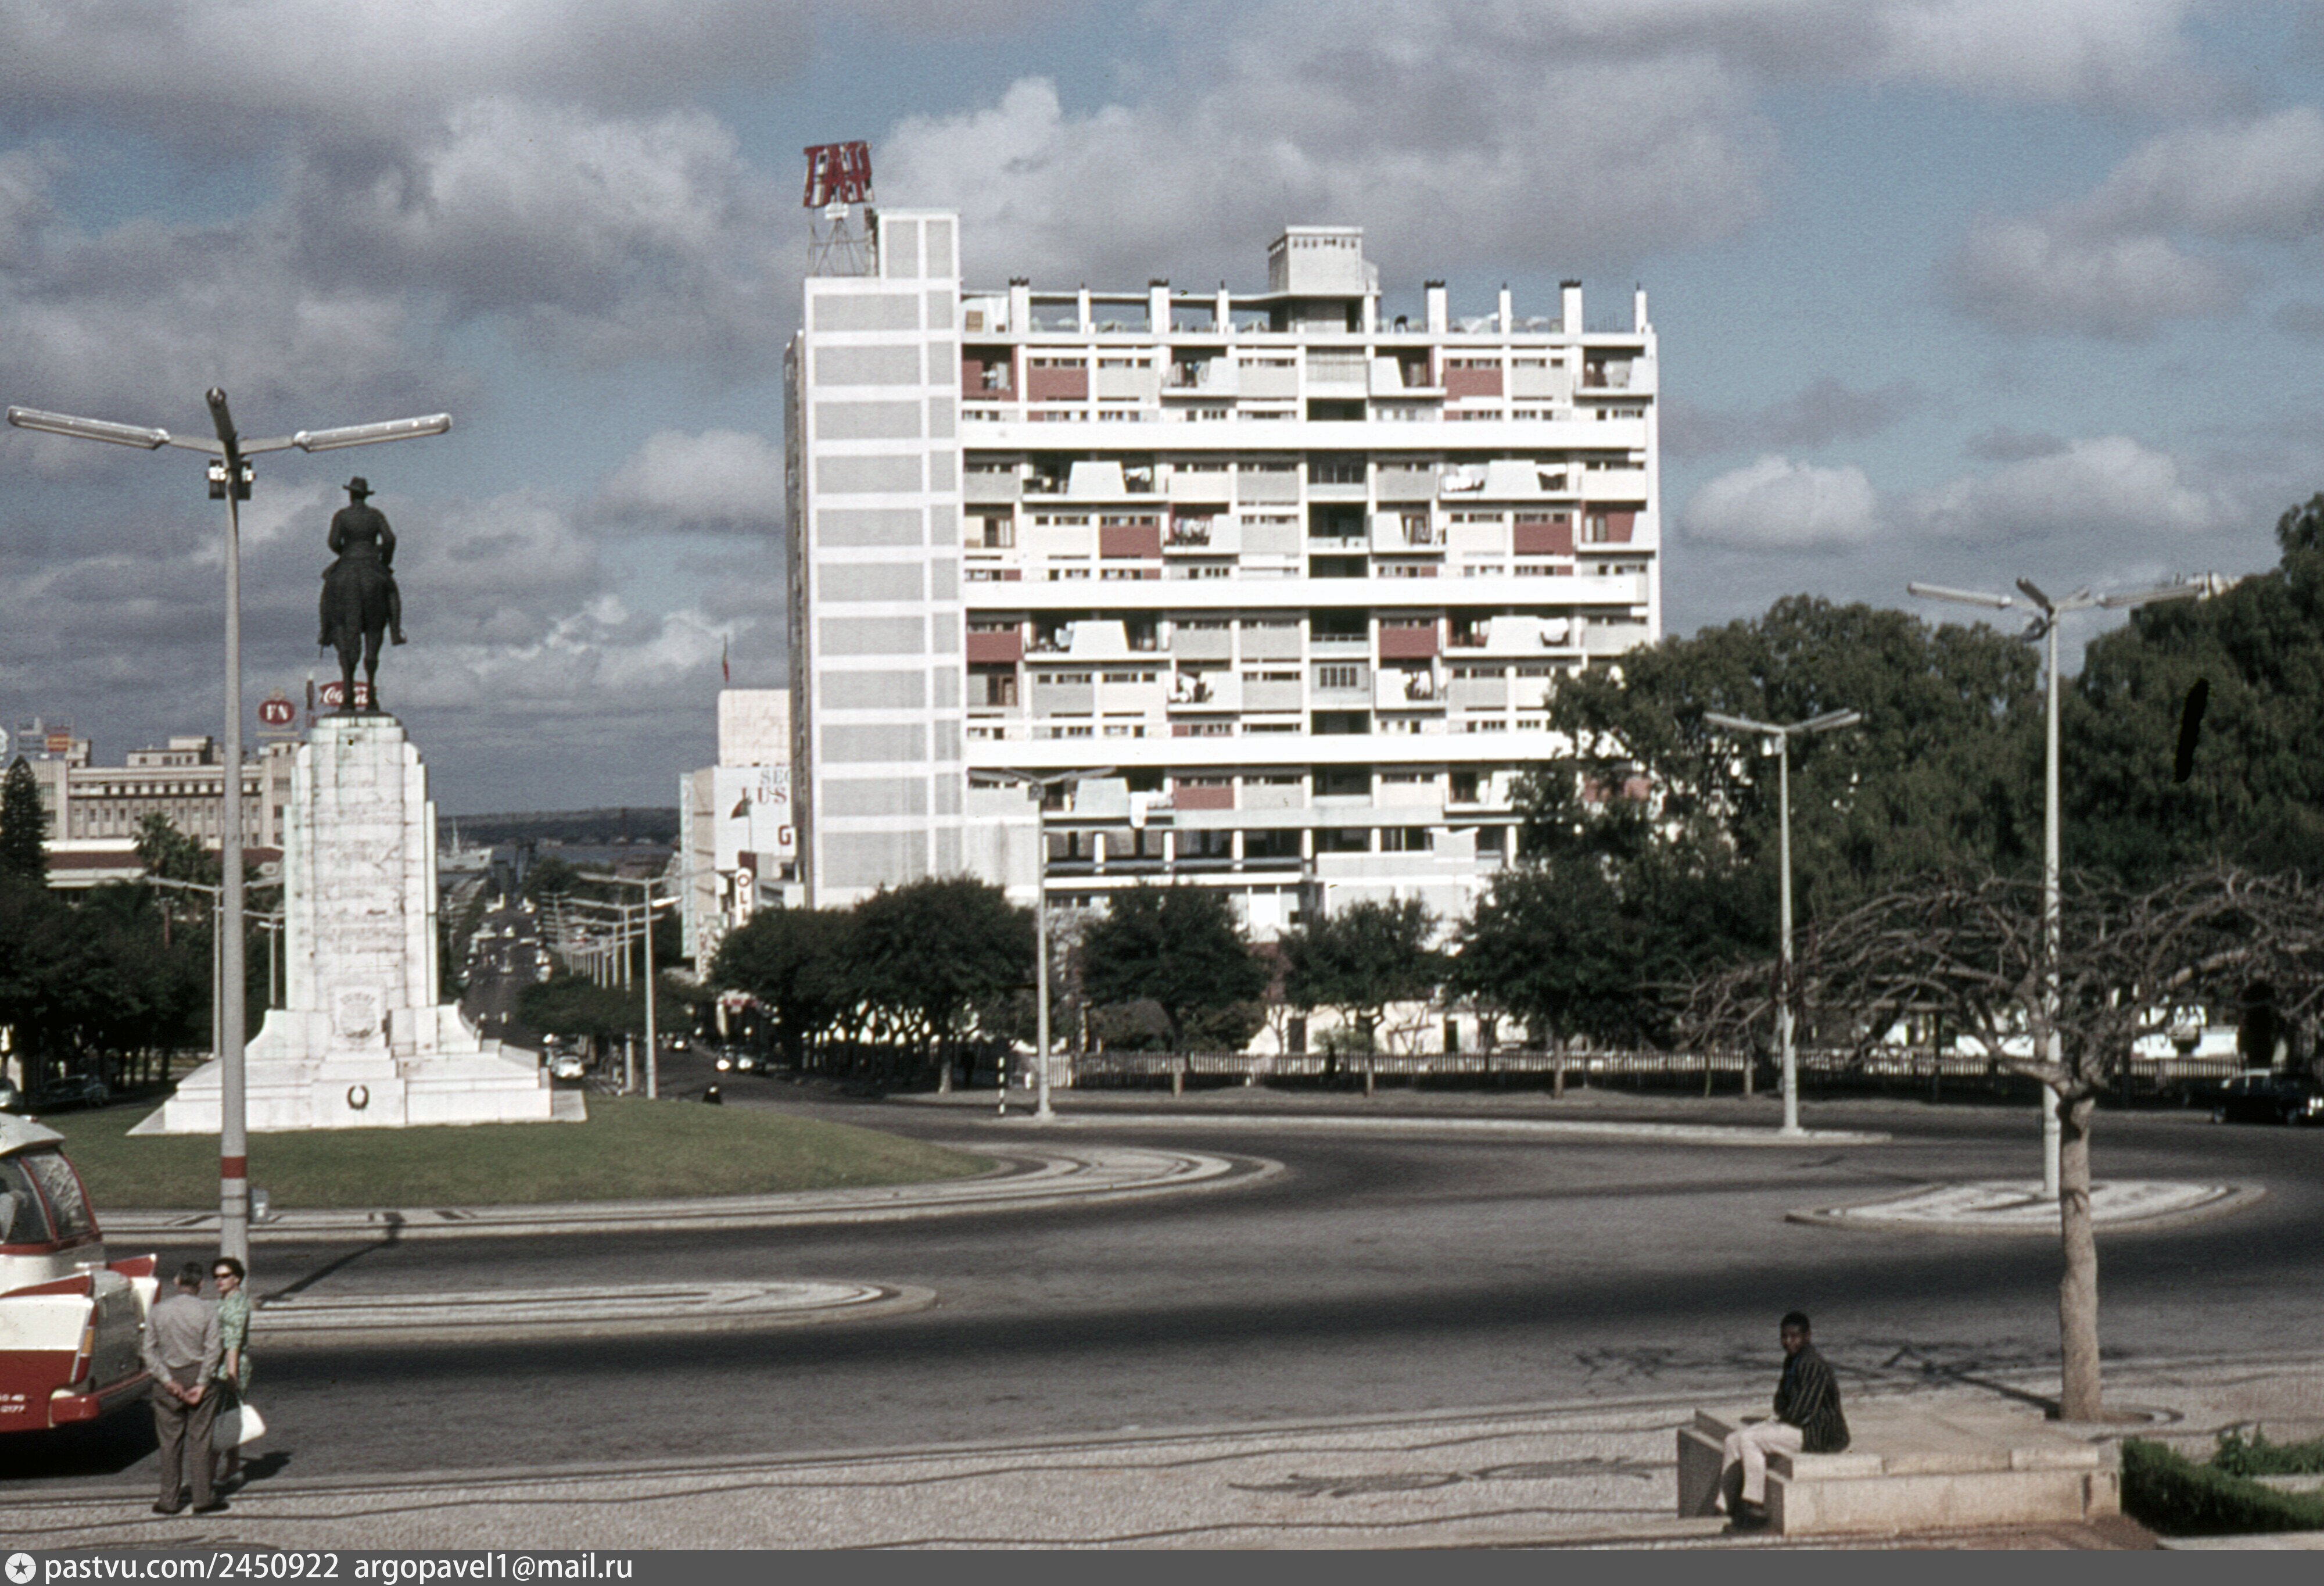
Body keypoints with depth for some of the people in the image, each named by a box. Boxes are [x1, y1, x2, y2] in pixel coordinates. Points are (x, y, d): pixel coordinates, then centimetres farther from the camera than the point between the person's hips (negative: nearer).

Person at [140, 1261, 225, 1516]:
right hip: (197, 1376, -2)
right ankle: (204, 1498, 6)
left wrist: (167, 1381, -7)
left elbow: (148, 1351, -4)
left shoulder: (159, 1311, 1)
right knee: (200, 1440, 4)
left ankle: (169, 1500, 11)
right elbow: (213, 1351, -12)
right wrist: (202, 1384, -9)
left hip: (168, 1382, 2)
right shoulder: (208, 1311, -6)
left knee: (169, 1442, 8)